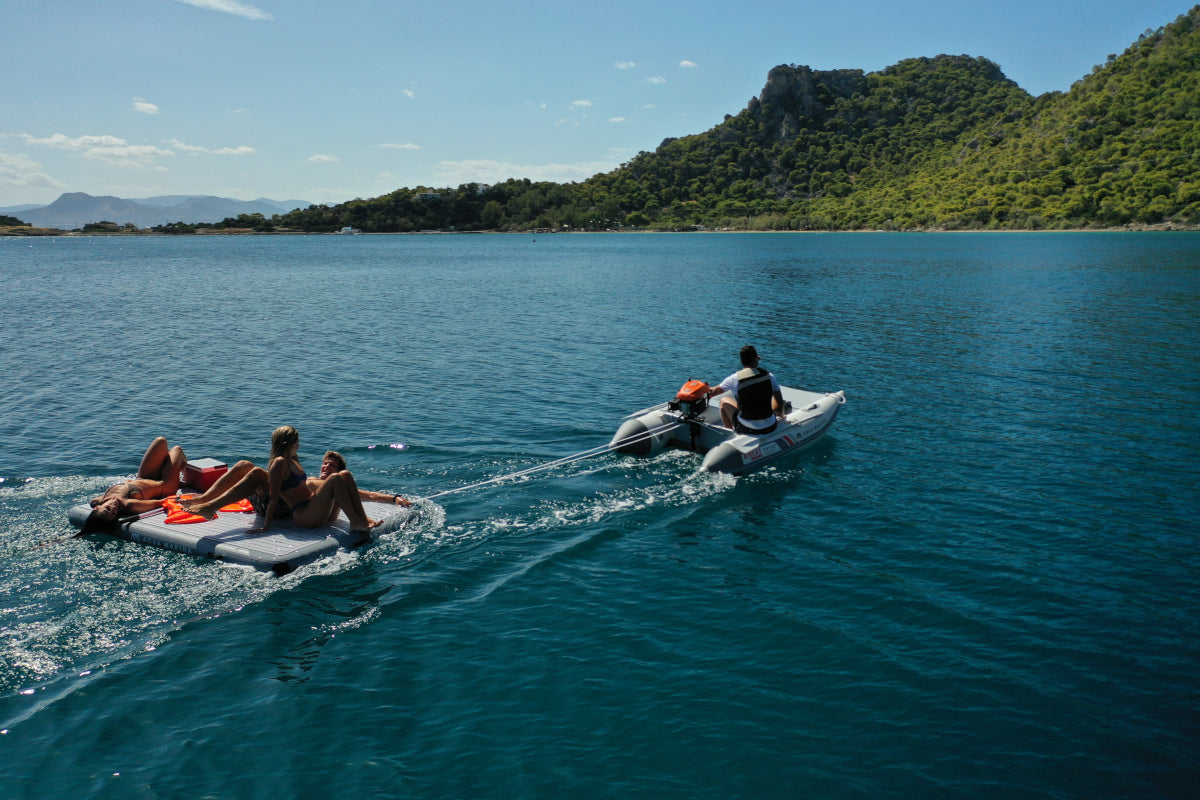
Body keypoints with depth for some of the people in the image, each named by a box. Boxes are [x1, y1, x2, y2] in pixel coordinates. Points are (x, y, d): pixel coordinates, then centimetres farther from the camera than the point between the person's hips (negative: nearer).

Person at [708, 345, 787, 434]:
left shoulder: (734, 379, -9)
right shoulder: (770, 377, -5)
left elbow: (715, 392, 8)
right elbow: (780, 402, 1)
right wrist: (780, 415, 23)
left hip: (745, 429, -2)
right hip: (770, 428, 2)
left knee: (724, 401, 21)